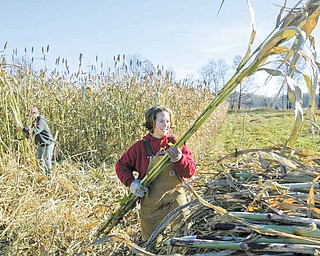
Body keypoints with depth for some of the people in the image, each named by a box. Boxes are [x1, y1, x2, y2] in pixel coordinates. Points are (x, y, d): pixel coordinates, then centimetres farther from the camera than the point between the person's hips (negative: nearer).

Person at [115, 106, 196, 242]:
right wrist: (131, 182, -8)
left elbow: (190, 172, -6)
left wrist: (179, 159, -25)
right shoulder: (140, 146, -3)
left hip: (176, 201, 0)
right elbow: (121, 165, 8)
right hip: (150, 205, 0)